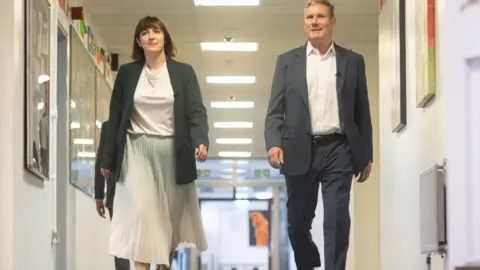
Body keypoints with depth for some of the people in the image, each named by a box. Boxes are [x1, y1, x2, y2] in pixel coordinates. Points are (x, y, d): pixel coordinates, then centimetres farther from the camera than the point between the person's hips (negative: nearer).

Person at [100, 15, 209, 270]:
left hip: (171, 152, 0)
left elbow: (196, 111, -2)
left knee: (169, 216, 5)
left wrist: (201, 141, -21)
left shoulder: (183, 72, 5)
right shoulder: (127, 73, 8)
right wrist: (108, 159, 6)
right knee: (139, 211, -14)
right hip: (137, 152, 0)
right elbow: (115, 117, 9)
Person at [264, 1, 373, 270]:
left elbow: (362, 111, 10)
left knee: (337, 221, -9)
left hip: (338, 150, -1)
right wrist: (274, 144, -13)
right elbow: (275, 110, 3)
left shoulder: (353, 61, 10)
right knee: (298, 222, 8)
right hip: (300, 151, 1)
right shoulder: (287, 61, 9)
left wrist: (367, 155, 7)